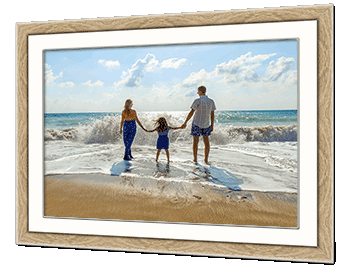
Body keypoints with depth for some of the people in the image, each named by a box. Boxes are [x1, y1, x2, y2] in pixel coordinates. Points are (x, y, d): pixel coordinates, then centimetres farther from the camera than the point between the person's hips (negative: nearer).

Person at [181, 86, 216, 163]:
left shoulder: (198, 101, -13)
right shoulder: (211, 101, 1)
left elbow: (191, 113, -15)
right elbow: (212, 115, 3)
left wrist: (185, 123, -11)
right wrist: (212, 125, 11)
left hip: (197, 124, -4)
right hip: (206, 124, 4)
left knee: (195, 142, 4)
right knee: (206, 141, 12)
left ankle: (195, 160, 7)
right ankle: (206, 159, 12)